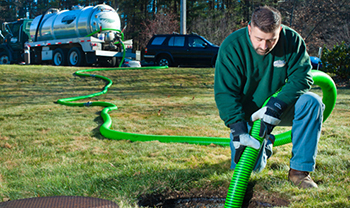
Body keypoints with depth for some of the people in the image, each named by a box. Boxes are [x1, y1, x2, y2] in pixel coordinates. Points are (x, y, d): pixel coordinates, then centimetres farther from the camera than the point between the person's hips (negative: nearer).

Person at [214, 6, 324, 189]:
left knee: (312, 102, -28)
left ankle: (299, 170, -19)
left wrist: (276, 106, -31)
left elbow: (301, 77, -16)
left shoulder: (292, 40, -13)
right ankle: (264, 145, 23)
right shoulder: (231, 47, -19)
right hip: (246, 114, -1)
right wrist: (238, 129, -33)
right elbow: (225, 93, -21)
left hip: (279, 110, 2)